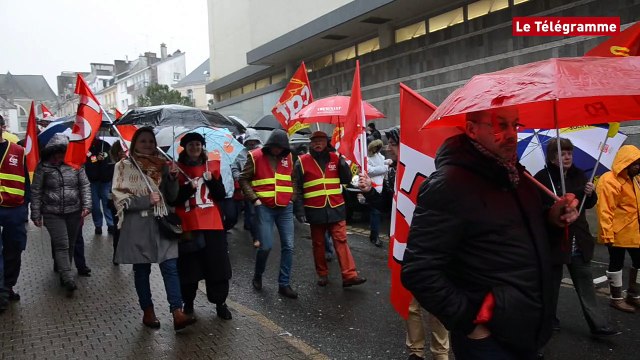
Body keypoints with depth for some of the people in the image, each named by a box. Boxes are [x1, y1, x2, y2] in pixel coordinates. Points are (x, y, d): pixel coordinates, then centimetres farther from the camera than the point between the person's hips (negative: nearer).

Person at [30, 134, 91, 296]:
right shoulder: (43, 166, -5)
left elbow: (85, 185, 2)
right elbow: (36, 191, 0)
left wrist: (86, 205, -8)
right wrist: (36, 214, -1)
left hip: (74, 212, 3)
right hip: (52, 213, -2)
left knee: (71, 245, 12)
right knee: (61, 244, -10)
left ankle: (64, 274, 29)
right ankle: (69, 280, -12)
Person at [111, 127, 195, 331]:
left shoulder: (161, 165, 11)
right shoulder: (123, 166, 1)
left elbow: (171, 197, 10)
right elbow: (120, 198, -6)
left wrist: (173, 179, -9)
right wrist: (147, 200, -16)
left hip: (161, 224, 3)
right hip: (137, 226, -2)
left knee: (170, 267, -5)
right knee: (141, 270, 8)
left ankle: (177, 314, -7)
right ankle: (148, 312, 22)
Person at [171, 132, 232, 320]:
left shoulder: (212, 166, 8)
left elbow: (221, 195, 4)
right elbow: (173, 200, -3)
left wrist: (211, 180, -11)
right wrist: (189, 187, -17)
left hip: (212, 224, 2)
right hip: (188, 225, -1)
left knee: (217, 265, 3)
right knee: (188, 267, 5)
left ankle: (220, 303, 17)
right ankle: (188, 303, 24)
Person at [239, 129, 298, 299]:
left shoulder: (288, 157, 8)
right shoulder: (256, 156, -5)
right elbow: (244, 179, -1)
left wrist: (292, 197, 10)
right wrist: (254, 199, -7)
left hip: (285, 208, 4)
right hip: (265, 208, -4)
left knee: (288, 246, 1)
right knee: (266, 246, -6)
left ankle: (284, 284, 11)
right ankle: (257, 276, 22)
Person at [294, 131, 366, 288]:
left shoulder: (336, 158, 5)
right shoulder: (302, 162, -2)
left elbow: (347, 180, 5)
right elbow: (297, 189, -1)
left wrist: (343, 164, -10)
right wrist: (299, 210, -7)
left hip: (336, 209, 1)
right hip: (315, 211, -1)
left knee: (341, 240, -4)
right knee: (318, 243, 10)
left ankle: (349, 275, -6)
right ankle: (322, 274, 23)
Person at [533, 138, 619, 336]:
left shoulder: (579, 175, 6)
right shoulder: (542, 178, -11)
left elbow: (589, 204, 15)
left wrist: (590, 193, -6)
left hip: (578, 241, 5)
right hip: (553, 241, -4)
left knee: (586, 283, 8)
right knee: (552, 284, 10)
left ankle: (597, 325, 16)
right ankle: (550, 320, 26)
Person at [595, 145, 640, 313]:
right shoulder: (609, 181, -18)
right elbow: (604, 211, -23)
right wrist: (607, 234, -25)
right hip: (617, 234, -9)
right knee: (616, 264, 4)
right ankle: (616, 299, 17)